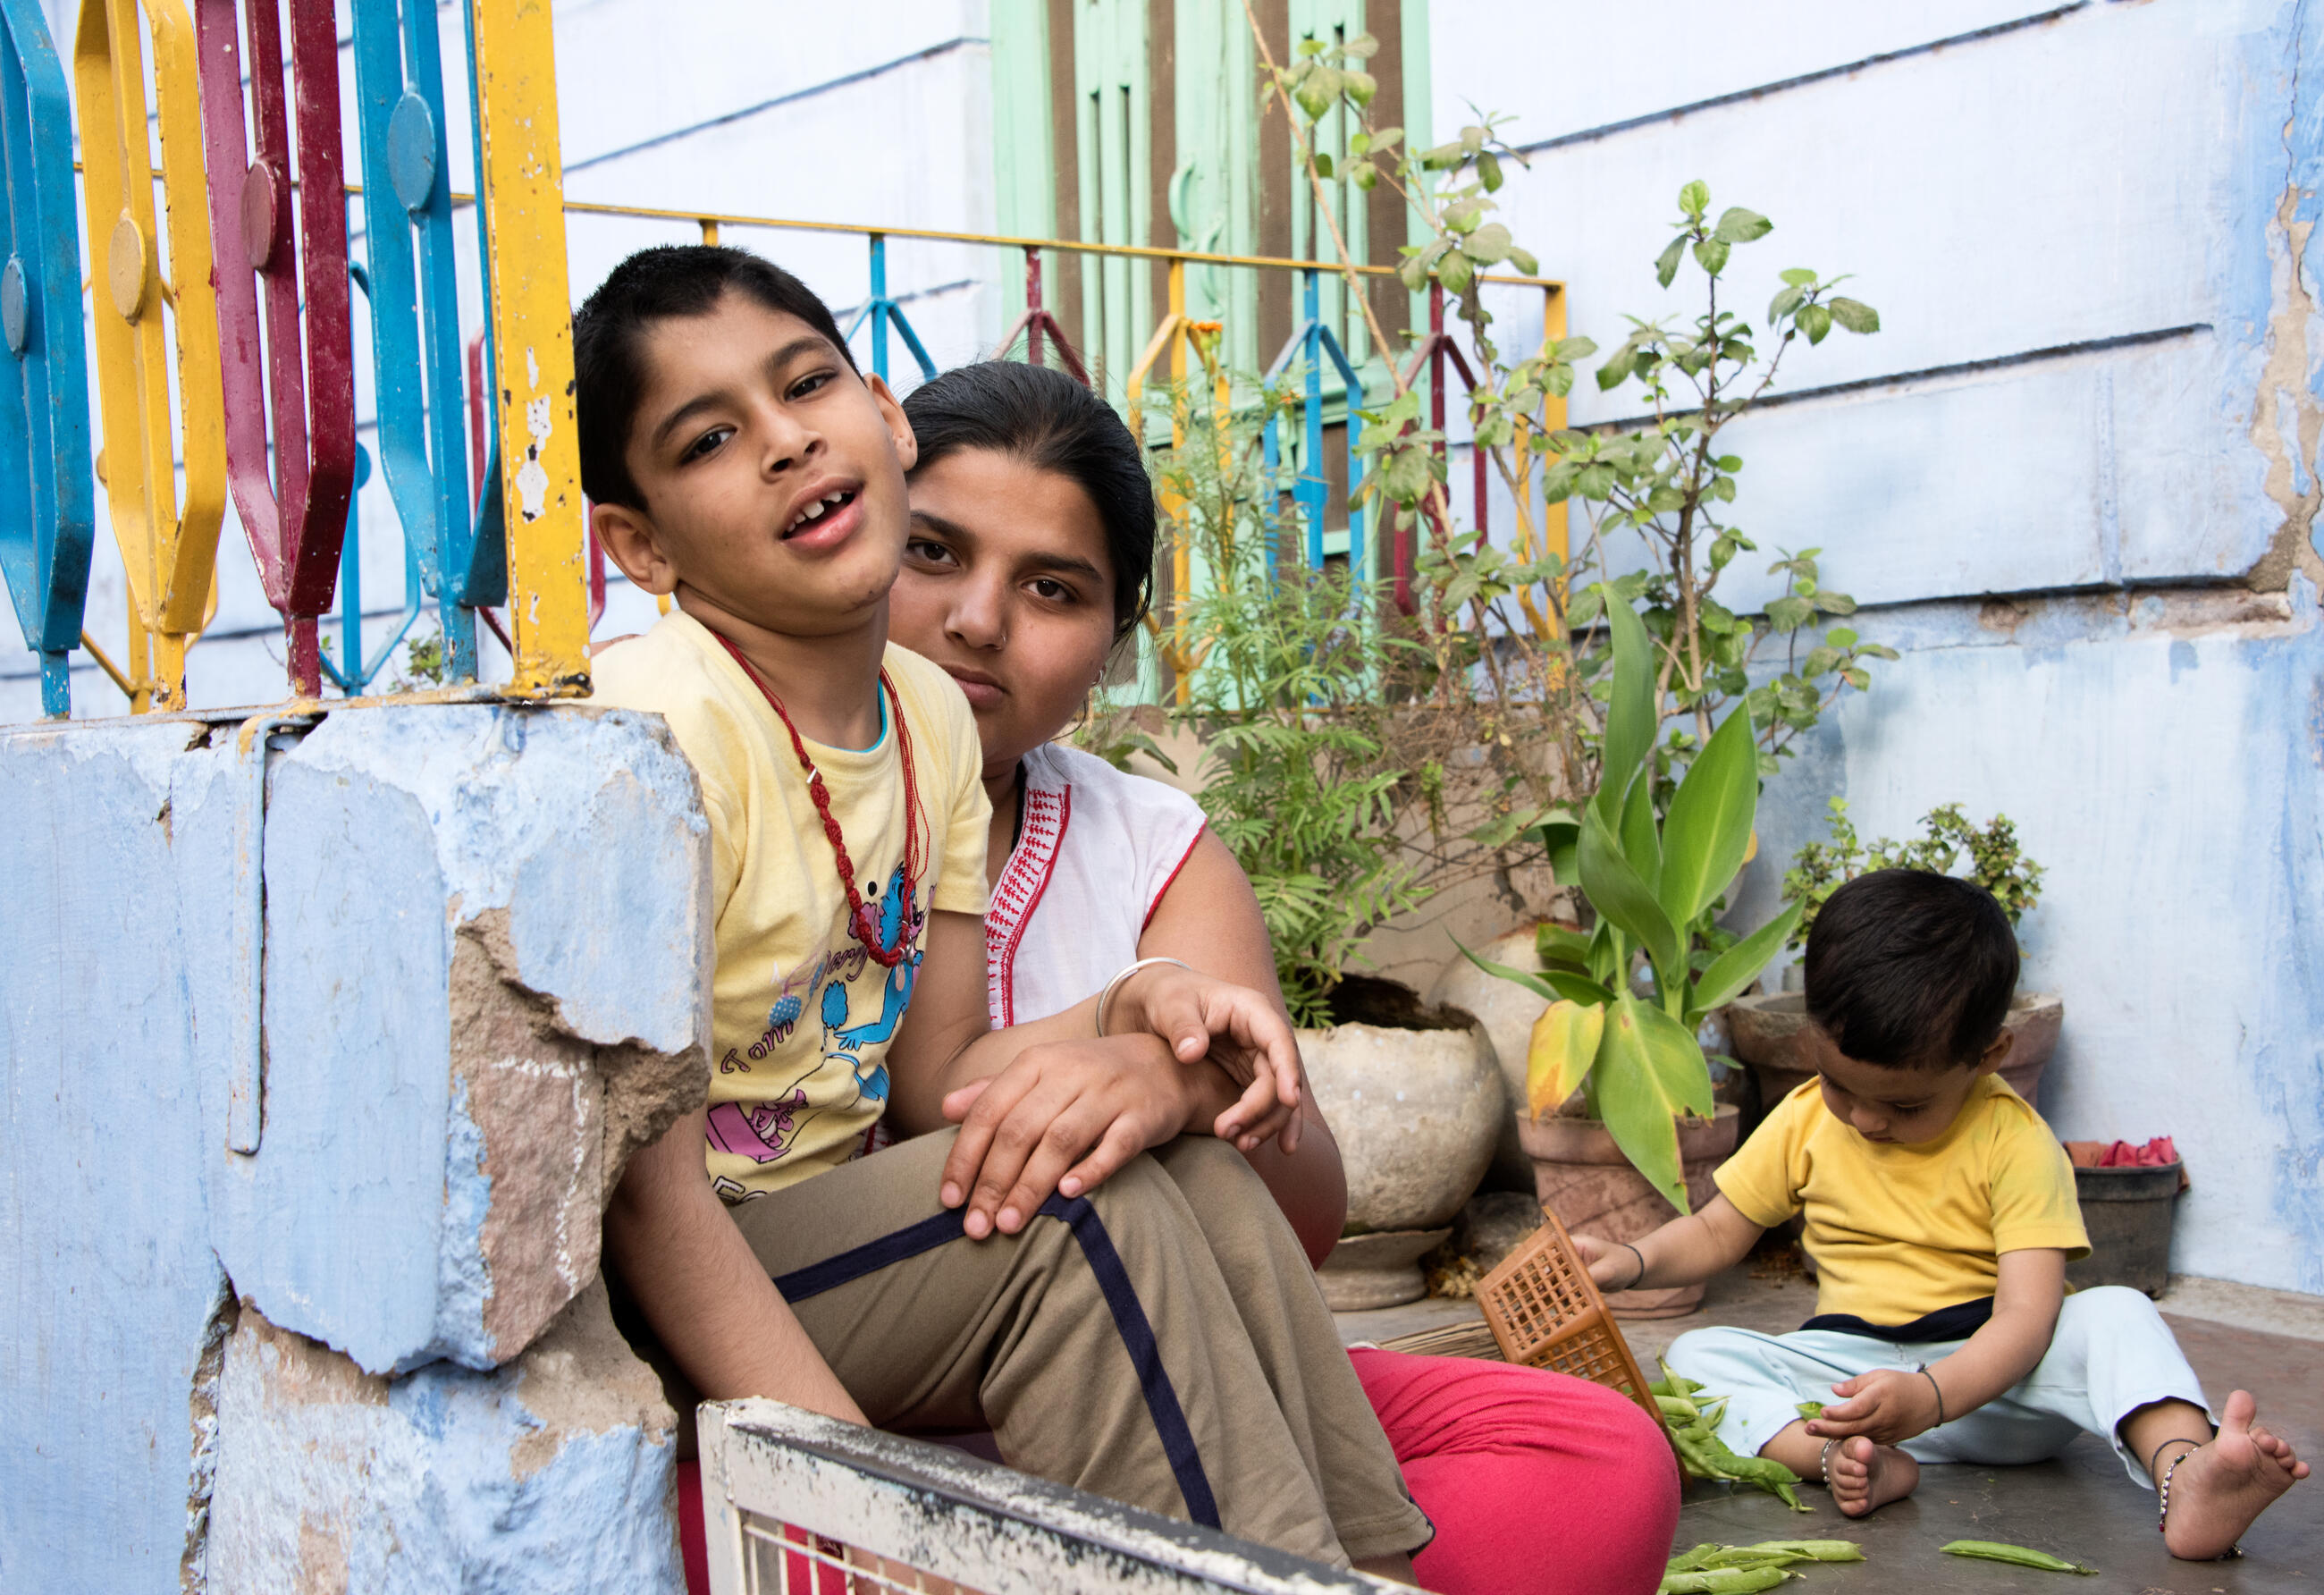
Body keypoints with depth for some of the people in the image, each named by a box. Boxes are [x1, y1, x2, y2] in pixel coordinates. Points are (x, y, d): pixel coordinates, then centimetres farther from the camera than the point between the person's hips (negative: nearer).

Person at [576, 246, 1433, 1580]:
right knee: (1076, 1216, -23)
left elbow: (932, 1081, 4)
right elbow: (645, 1181, -24)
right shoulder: (662, 727, -22)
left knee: (1192, 1170, -8)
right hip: (645, 1302, -7)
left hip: (831, 1240, 7)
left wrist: (1135, 1013, -15)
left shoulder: (930, 714, 3)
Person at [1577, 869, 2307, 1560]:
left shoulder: (2015, 1143, -12)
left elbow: (2026, 1313, -21)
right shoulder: (1804, 1122, 1)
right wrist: (1637, 1261, -11)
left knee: (2115, 1313, -29)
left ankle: (2184, 1471, -53)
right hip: (1852, 1365, 3)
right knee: (1698, 1355, -19)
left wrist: (1930, 1397, -40)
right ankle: (1845, 1459, -42)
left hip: (1992, 1375, -3)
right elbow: (1716, 1230, 11)